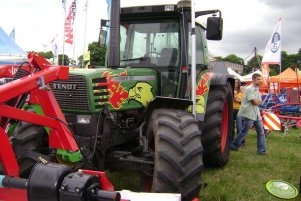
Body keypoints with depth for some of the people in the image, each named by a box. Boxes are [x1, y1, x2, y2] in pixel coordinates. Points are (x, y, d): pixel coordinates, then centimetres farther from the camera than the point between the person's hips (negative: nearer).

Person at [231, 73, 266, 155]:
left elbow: (259, 102, 9)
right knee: (243, 132, 0)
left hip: (256, 113, 9)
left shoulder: (257, 89, 14)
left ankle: (261, 149, 12)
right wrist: (258, 101, 2)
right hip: (248, 114, -9)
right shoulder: (249, 89, -15)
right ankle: (233, 146, 16)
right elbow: (255, 102, -18)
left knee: (261, 132, 6)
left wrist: (257, 101, -10)